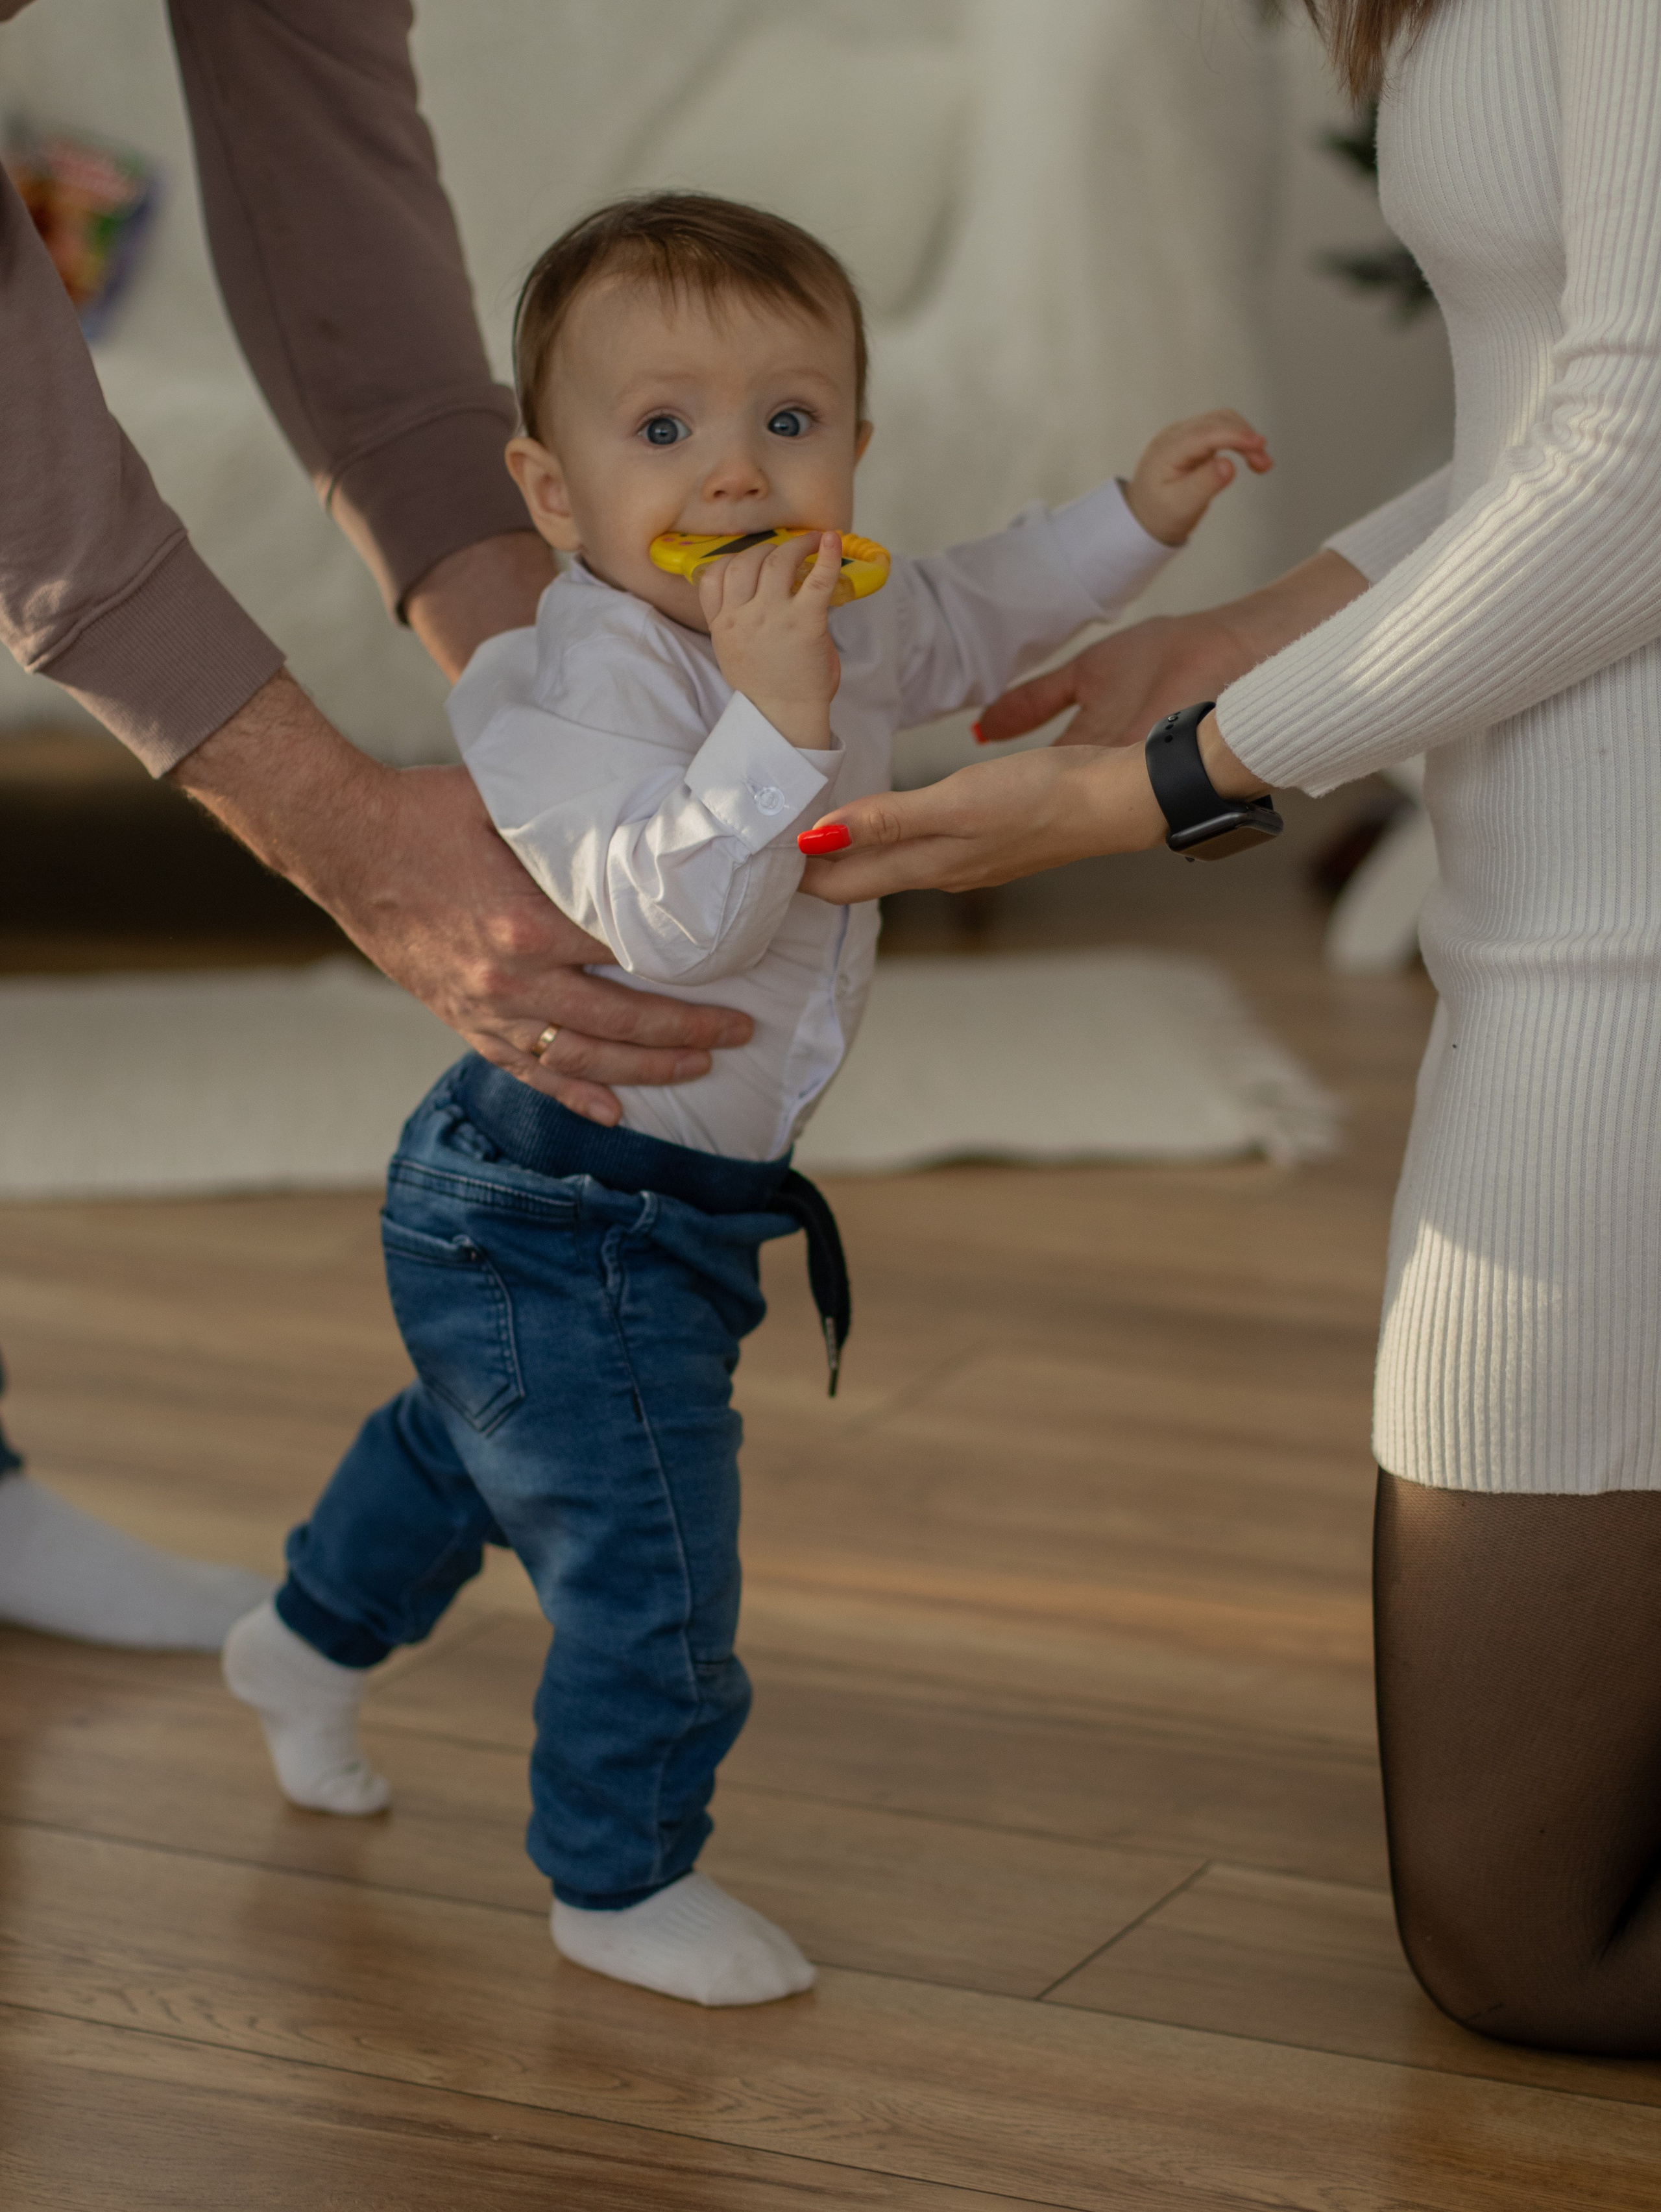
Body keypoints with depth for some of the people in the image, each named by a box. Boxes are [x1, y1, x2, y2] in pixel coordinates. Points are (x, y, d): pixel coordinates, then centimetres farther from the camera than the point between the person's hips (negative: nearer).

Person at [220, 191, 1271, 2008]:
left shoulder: (835, 632, -2)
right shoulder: (583, 689, -31)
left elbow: (963, 617, 20)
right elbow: (663, 920, -43)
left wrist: (1135, 520, 14)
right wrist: (772, 721, -50)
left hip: (670, 1196, 10)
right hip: (564, 1218, -10)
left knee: (479, 1444, 33)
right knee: (649, 1565, -2)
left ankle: (314, 1635, 58)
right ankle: (621, 1880, 17)